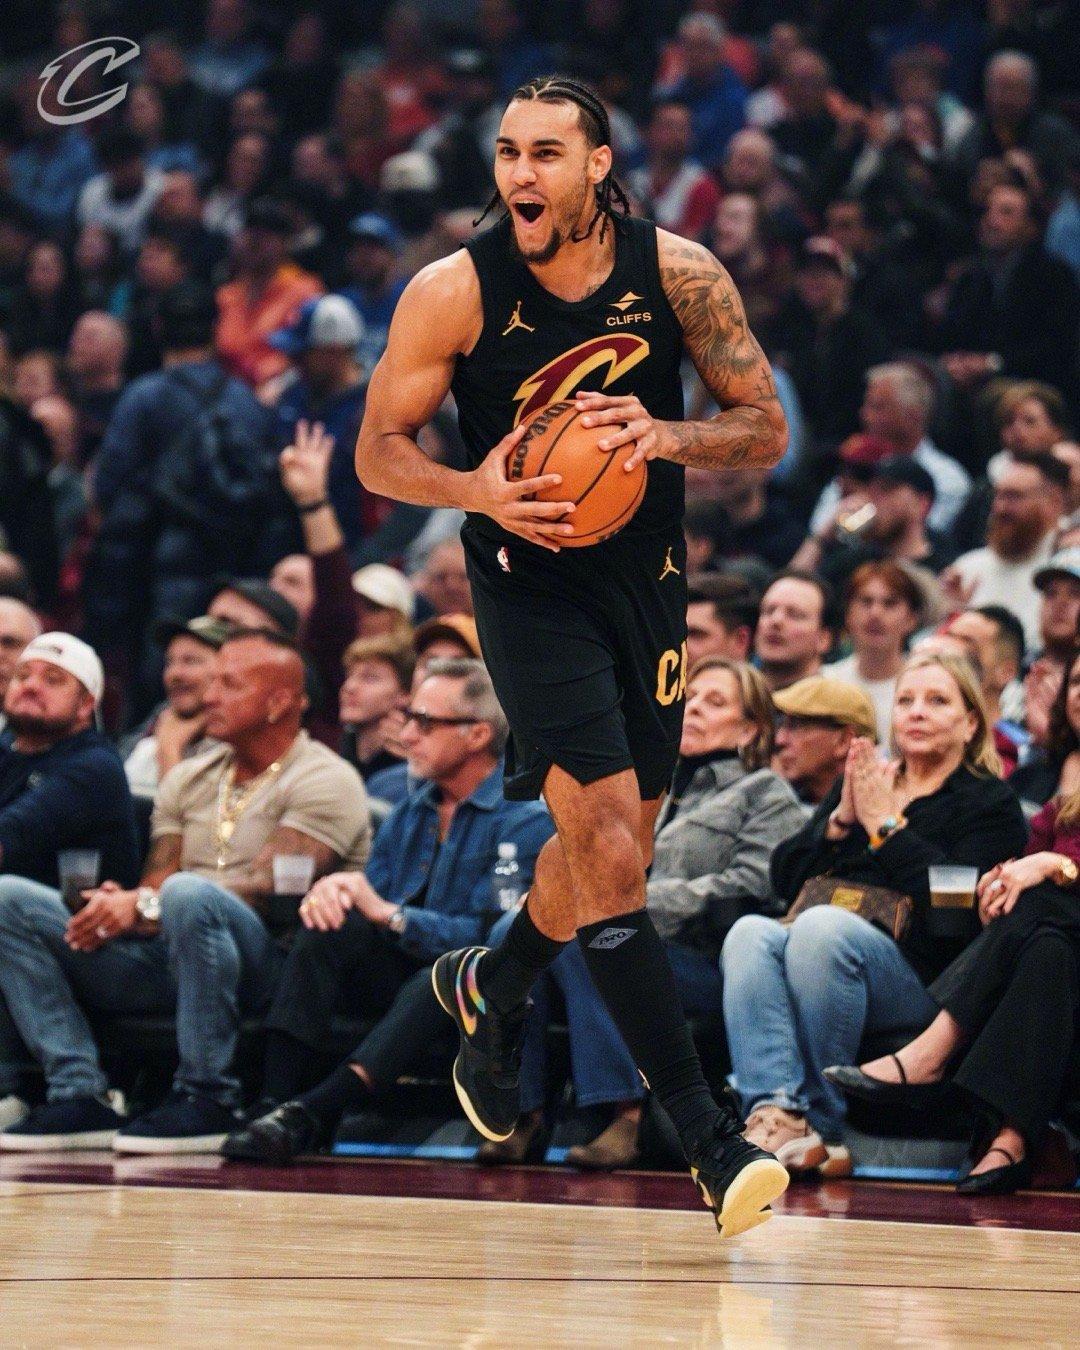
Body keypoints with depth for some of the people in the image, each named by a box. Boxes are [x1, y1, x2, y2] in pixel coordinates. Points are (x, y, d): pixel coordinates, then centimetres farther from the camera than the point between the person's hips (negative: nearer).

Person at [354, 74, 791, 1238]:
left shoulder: (678, 274, -8)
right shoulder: (454, 292, -13)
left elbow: (765, 430, -1)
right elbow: (377, 453, -4)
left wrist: (663, 436, -21)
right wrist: (475, 489, -23)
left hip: (649, 584, 4)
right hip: (530, 585, -4)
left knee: (610, 849, 18)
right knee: (609, 851, -16)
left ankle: (489, 989, 49)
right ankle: (708, 1140, -17)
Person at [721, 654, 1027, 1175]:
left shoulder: (991, 803, 10)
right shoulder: (857, 784, 27)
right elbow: (785, 878, 18)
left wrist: (885, 824, -3)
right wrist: (840, 820, 3)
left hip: (919, 973, -5)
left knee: (822, 927, -35)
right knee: (750, 932, -27)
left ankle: (821, 1122, -30)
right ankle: (776, 1112, -45)